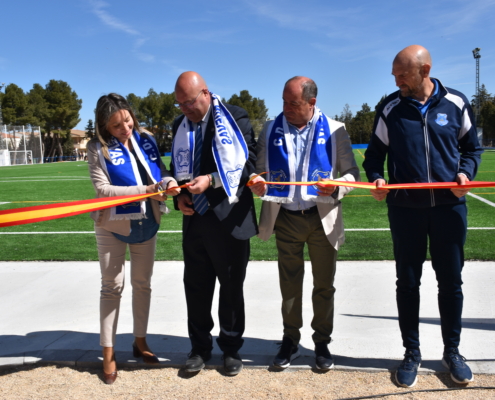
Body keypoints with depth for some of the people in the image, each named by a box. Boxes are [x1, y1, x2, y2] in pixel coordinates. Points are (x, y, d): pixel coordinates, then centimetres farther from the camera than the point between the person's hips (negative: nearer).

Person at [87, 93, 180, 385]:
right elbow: (103, 189, -19)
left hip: (147, 223, 4)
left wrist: (169, 181, -22)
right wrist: (145, 191, -27)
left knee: (143, 284, 13)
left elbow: (161, 171, 3)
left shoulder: (147, 141, -1)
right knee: (112, 286, 3)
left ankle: (140, 341, 30)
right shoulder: (98, 149, -12)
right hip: (113, 226, -4)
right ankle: (109, 352, 15)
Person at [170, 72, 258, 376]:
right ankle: (200, 347, 28)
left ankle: (231, 348, 27)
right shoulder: (180, 125, 9)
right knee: (196, 286, 10)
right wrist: (180, 195, -2)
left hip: (230, 219, -4)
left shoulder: (235, 118, -6)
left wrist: (212, 180, -20)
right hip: (195, 218, 4)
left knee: (232, 286, 9)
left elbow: (250, 163, -11)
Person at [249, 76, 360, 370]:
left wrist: (336, 187, -21)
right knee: (290, 284, 12)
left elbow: (352, 172, -1)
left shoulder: (335, 130, -2)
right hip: (286, 218, 1)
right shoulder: (271, 130, 4)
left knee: (324, 285, 10)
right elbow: (261, 169, 6)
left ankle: (322, 342, 27)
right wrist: (258, 183, -17)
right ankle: (290, 341, 28)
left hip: (323, 217, -1)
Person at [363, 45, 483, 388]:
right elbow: (375, 153, 6)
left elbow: (472, 148, 10)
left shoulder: (456, 103, 1)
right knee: (408, 282, 7)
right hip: (405, 209, 0)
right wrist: (376, 178, -13)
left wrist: (466, 172, -10)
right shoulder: (390, 108, 1)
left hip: (449, 206, 0)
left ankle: (452, 351, 28)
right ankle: (412, 353, 23)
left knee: (451, 281, 9)